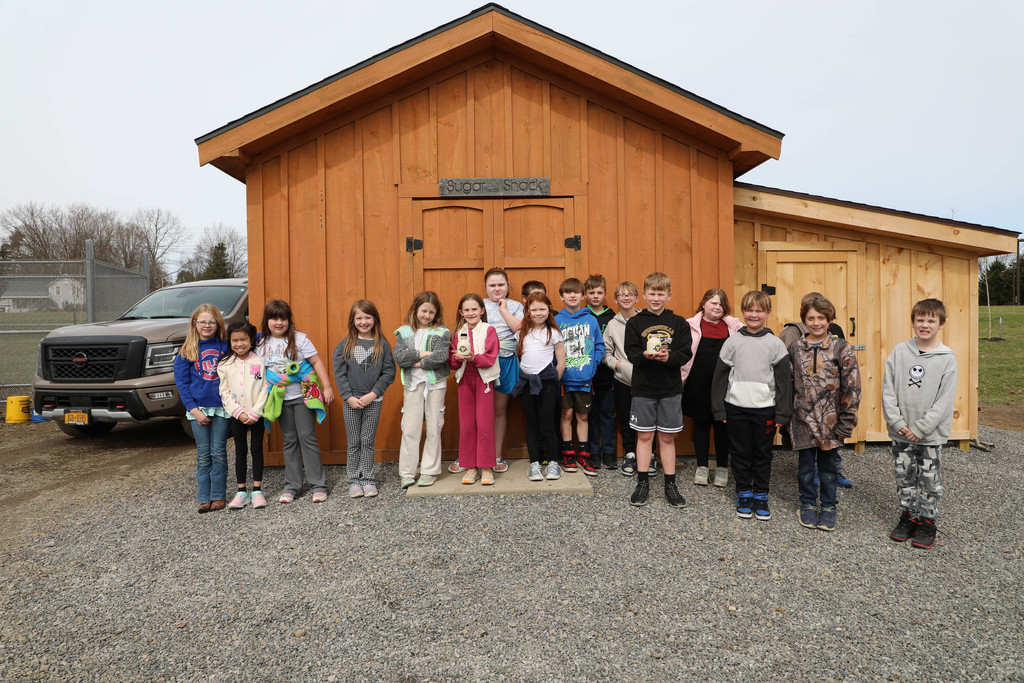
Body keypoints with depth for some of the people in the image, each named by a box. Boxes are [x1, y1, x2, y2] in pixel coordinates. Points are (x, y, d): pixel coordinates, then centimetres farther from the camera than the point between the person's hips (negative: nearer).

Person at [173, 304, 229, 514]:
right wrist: (194, 410, -7)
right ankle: (204, 498, 12)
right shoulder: (187, 350, 3)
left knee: (219, 453, 4)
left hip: (222, 406, 0)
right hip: (199, 408, 0)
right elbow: (181, 381, 1)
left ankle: (218, 496, 12)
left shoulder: (225, 345, 3)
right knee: (203, 455, 5)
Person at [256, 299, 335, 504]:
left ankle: (318, 485, 2)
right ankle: (292, 486, 17)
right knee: (289, 441, 9)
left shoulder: (299, 339, -6)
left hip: (303, 396, -4)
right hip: (281, 400, 4)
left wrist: (327, 387, -10)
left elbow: (316, 362, -6)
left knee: (307, 437, -5)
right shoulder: (261, 344, 6)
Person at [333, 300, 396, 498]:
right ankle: (354, 480, 17)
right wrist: (349, 397, -11)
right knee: (354, 442, 8)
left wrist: (373, 394, -12)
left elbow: (389, 372, -4)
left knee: (368, 441, 6)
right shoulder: (345, 345, 1)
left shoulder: (382, 345, -1)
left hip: (373, 401, 0)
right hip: (351, 401, 1)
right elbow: (339, 373, -2)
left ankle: (368, 479, 16)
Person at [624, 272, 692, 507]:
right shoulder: (635, 322, 1)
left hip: (670, 388, 1)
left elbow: (685, 353, -4)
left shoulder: (679, 323, 3)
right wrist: (645, 355, -26)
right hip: (643, 388, -1)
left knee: (667, 437, 9)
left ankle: (670, 485, 19)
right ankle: (643, 483, 18)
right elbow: (631, 353, -6)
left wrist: (668, 357, -22)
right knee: (644, 435, 7)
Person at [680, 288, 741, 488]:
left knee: (722, 424, 9)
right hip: (699, 384, -1)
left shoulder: (734, 326, 5)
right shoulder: (691, 326, 0)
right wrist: (681, 380, -7)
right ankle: (702, 466, 22)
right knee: (701, 422, 10)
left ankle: (722, 468, 23)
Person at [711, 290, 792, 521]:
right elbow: (720, 376, 3)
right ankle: (744, 494, 23)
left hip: (765, 408, 0)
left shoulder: (775, 344, 0)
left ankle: (761, 496, 22)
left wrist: (782, 414, -3)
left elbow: (784, 380, 1)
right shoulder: (733, 342, 2)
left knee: (763, 454, 9)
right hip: (736, 408, 1)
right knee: (740, 453, 8)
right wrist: (718, 409, -1)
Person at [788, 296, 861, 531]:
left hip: (830, 420, -1)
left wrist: (846, 421, -8)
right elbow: (787, 384, 6)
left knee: (828, 465, 12)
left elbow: (852, 386, -6)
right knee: (806, 465, 11)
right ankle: (807, 505, 29)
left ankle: (828, 507, 28)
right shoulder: (795, 348, 1)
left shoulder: (841, 348, -5)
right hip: (803, 418, 1)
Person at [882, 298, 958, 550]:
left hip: (930, 434, -2)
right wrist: (897, 422, -10)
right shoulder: (899, 352, -1)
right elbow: (888, 389, -1)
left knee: (930, 482, 8)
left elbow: (945, 400, -10)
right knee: (904, 479, 13)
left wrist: (920, 428, -15)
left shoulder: (947, 358, -7)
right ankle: (908, 517, 28)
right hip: (901, 434, 2)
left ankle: (927, 522, 23)